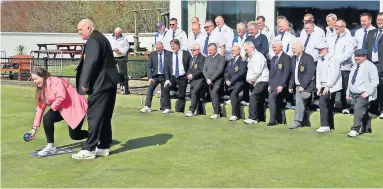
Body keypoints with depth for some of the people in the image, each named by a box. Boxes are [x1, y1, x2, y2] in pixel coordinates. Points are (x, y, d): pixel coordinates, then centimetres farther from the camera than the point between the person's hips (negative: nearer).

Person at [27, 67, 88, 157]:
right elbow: (40, 108, 6)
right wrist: (34, 127, 1)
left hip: (76, 106, -8)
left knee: (74, 135, -5)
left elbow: (61, 97, -33)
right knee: (47, 118, -16)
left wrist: (52, 108, -16)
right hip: (62, 109, 8)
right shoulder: (41, 89, 9)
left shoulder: (55, 81, -19)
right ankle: (51, 146, -6)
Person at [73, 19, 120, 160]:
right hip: (108, 83, 10)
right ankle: (103, 147, 18)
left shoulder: (93, 40, -12)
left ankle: (89, 149, -2)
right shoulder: (100, 38, 19)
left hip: (100, 84, -10)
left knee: (94, 116, -6)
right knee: (105, 117, 12)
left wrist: (85, 83, -17)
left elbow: (91, 63, -22)